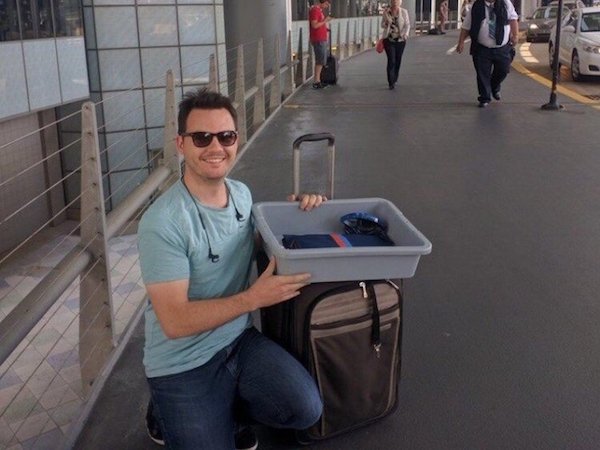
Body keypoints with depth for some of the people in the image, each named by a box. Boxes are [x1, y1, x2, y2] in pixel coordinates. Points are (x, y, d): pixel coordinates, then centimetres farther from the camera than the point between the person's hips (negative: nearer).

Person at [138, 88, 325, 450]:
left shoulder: (242, 193, 1)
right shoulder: (163, 222, -22)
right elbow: (175, 322, -24)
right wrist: (254, 298, -30)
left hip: (239, 340, 6)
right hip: (182, 364, -5)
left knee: (306, 410, -12)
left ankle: (227, 409, 16)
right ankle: (165, 417, 22)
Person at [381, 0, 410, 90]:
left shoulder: (404, 12, -2)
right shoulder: (386, 12, -1)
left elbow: (407, 24, -2)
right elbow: (382, 25, 6)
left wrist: (405, 34, -20)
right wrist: (386, 23, -17)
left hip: (400, 40, 1)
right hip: (389, 40, -1)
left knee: (397, 61, 10)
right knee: (391, 61, -11)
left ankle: (394, 80, 28)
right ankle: (391, 83, -9)